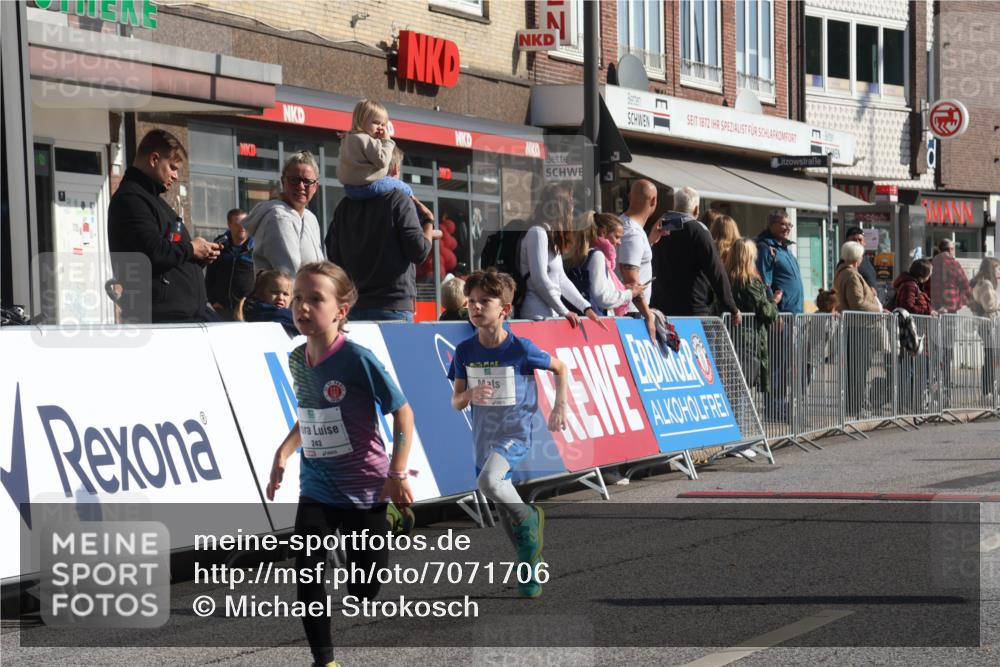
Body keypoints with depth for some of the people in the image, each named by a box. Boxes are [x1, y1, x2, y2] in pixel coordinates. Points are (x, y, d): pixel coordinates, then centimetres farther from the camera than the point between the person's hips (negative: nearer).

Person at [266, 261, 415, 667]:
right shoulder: (297, 360, 2)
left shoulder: (357, 359, -18)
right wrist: (282, 454, 11)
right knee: (307, 572, -10)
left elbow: (402, 413, -13)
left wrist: (397, 474, -16)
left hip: (364, 489, -5)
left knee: (365, 585, 4)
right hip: (316, 489, 5)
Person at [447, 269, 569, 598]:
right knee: (505, 517, 11)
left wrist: (560, 406, -7)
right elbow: (456, 402, 2)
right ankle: (530, 568, 30)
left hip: (515, 434, -5)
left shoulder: (520, 349, -13)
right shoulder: (465, 351, -4)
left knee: (489, 482, -32)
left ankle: (530, 518, -5)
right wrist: (470, 394, -20)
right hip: (483, 438, 5)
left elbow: (560, 369, 3)